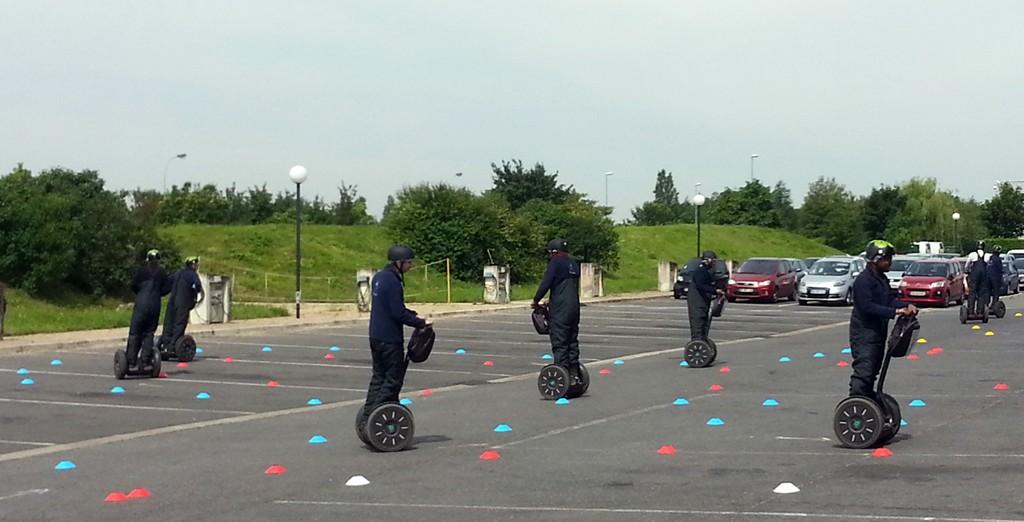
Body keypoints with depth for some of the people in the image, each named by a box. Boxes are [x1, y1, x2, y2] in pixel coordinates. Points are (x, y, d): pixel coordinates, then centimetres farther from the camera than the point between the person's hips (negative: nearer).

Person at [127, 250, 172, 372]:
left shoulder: (142, 271, 0)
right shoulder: (162, 273, 6)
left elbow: (133, 285, -4)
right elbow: (167, 288, 2)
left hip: (141, 303, -3)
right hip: (155, 305, 3)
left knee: (134, 333, 0)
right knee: (149, 334, 9)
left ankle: (132, 362, -6)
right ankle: (145, 362, 3)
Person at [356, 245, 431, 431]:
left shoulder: (379, 277, 11)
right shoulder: (392, 282, -20)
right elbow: (399, 315, -20)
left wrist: (414, 315, 16)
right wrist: (421, 323, -9)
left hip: (376, 336, 9)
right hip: (390, 339, -9)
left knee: (379, 377, 15)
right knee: (393, 380, -2)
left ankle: (366, 416, 15)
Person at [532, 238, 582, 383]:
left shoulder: (555, 263, -8)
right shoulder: (574, 264, 17)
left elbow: (546, 283, -14)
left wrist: (536, 301, -2)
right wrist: (551, 301, 26)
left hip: (559, 311, -8)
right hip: (574, 308, 8)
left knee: (559, 344, -6)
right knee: (572, 341, 13)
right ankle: (574, 374, 15)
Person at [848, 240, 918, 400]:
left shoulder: (881, 279, 13)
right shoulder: (863, 281, -18)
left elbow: (889, 299, 15)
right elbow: (867, 307, -26)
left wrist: (906, 306, -4)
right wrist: (895, 311, -29)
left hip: (878, 332, 10)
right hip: (864, 334, -10)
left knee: (872, 371, 16)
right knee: (863, 371, -14)